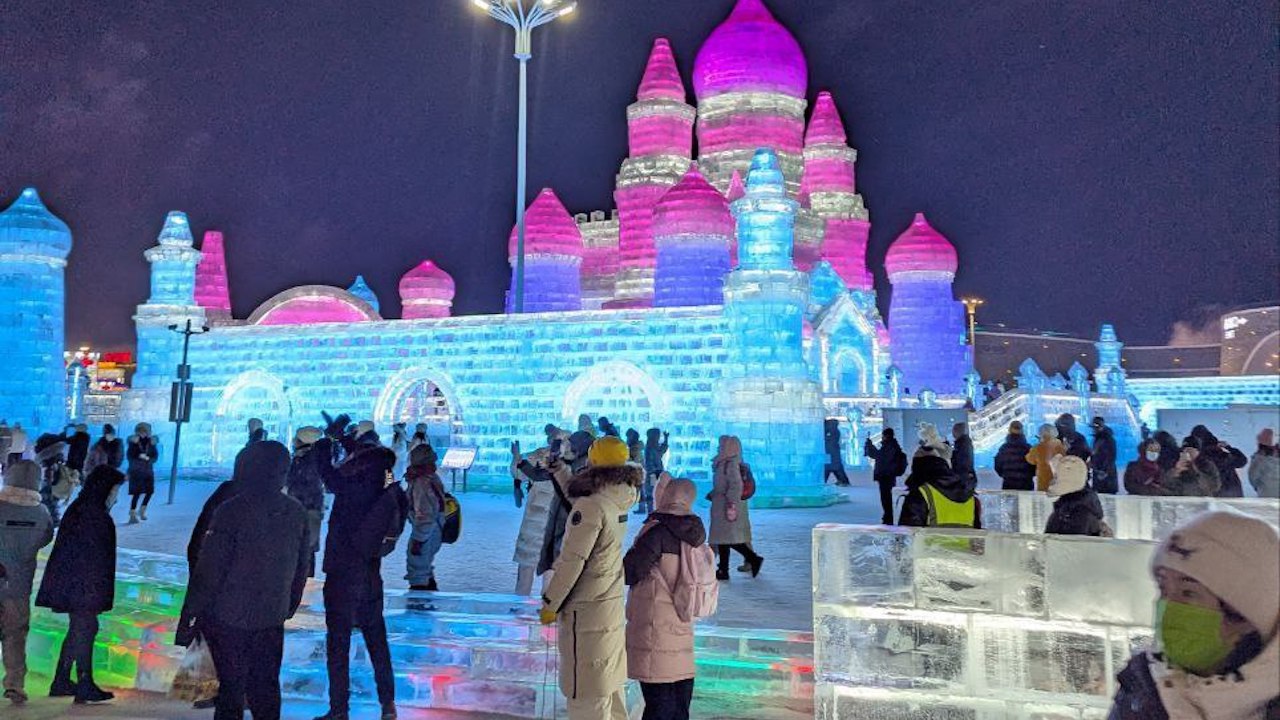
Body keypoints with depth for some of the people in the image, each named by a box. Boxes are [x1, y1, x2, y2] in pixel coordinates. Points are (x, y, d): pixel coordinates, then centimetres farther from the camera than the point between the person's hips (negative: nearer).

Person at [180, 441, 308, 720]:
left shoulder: (232, 510, -16)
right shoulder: (296, 513, -1)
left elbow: (210, 568, -14)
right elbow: (301, 568, 8)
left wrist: (192, 610, -4)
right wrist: (290, 606, 19)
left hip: (229, 616, -4)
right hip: (272, 617, 4)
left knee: (231, 686, 8)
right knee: (265, 685, 16)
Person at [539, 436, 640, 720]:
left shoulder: (591, 507, -22)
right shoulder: (618, 501, 0)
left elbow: (572, 561, -21)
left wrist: (549, 605, -12)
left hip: (586, 612, -8)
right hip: (613, 608, 8)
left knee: (586, 695, 3)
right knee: (611, 683, 21)